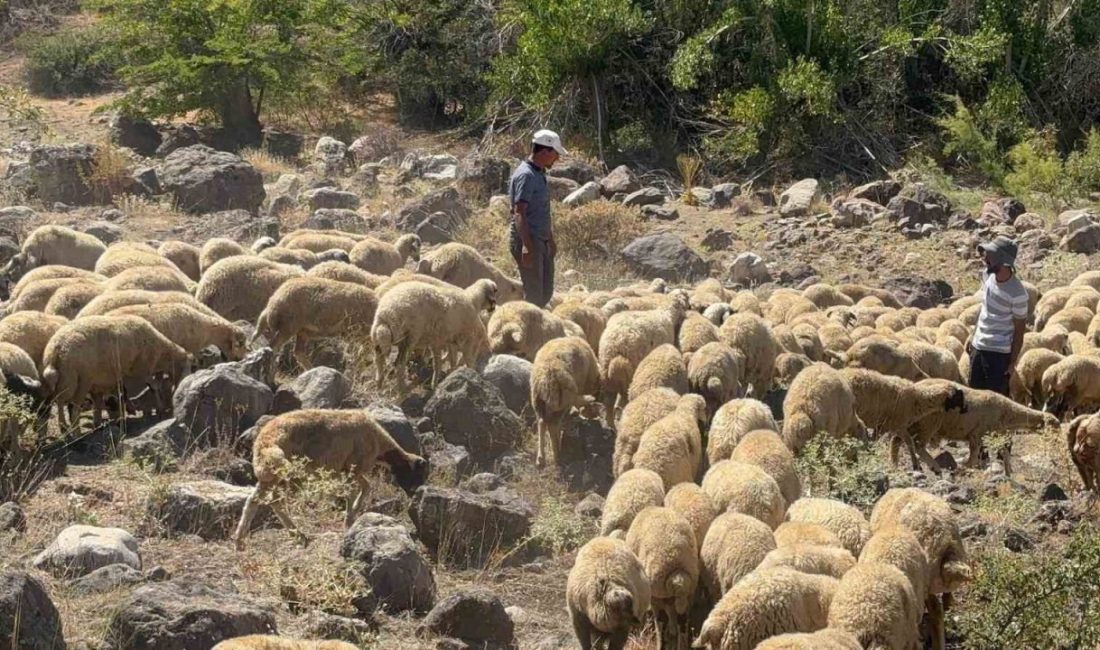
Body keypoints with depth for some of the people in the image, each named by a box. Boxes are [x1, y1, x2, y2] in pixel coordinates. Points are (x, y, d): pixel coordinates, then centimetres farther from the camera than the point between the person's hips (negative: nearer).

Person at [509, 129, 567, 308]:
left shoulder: (539, 174, 16)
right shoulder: (525, 175, -15)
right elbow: (519, 213, -22)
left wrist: (551, 240, 27)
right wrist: (527, 246, -28)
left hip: (542, 242, 10)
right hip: (528, 241, -10)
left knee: (545, 292, 12)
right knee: (534, 293, -8)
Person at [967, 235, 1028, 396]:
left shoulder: (1017, 293, -22)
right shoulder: (987, 276, -2)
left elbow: (1019, 330, -13)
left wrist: (1012, 362, -9)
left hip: (999, 353, -7)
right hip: (979, 347, 8)